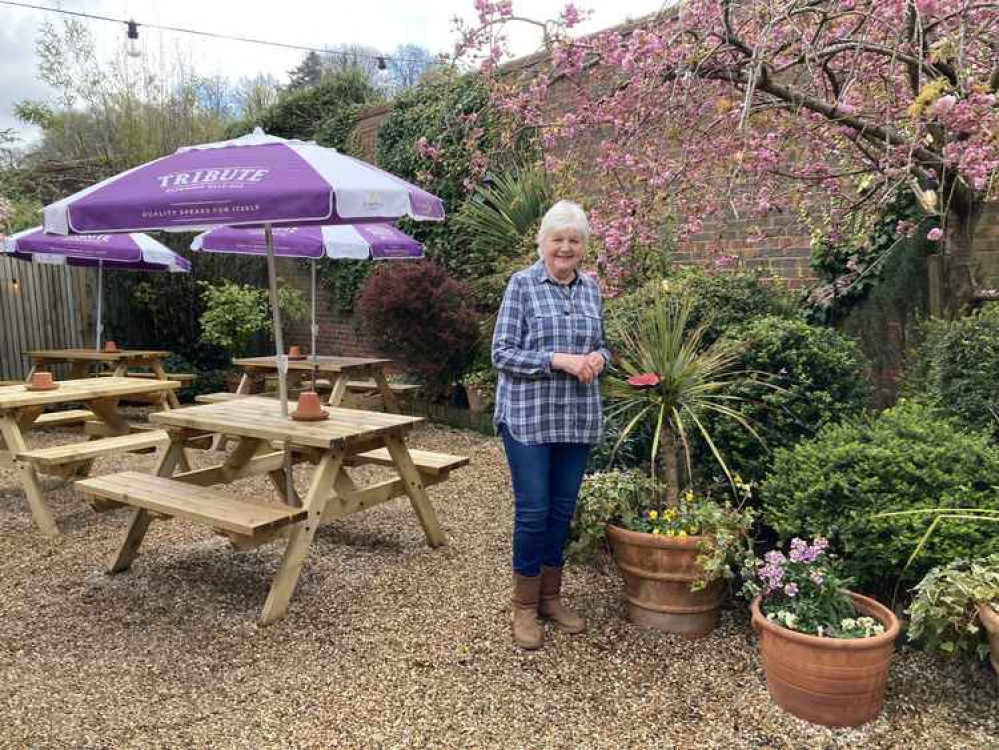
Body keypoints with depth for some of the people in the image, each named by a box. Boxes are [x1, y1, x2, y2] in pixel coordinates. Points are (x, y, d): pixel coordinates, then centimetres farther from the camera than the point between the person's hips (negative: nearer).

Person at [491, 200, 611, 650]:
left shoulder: (591, 287, 10)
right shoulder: (522, 284, -5)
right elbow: (502, 354, -10)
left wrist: (598, 357, -6)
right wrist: (559, 360, -19)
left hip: (579, 419, 5)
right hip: (528, 418, -5)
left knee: (563, 510, 12)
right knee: (533, 511, 0)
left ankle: (550, 596, 28)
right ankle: (524, 607, 16)